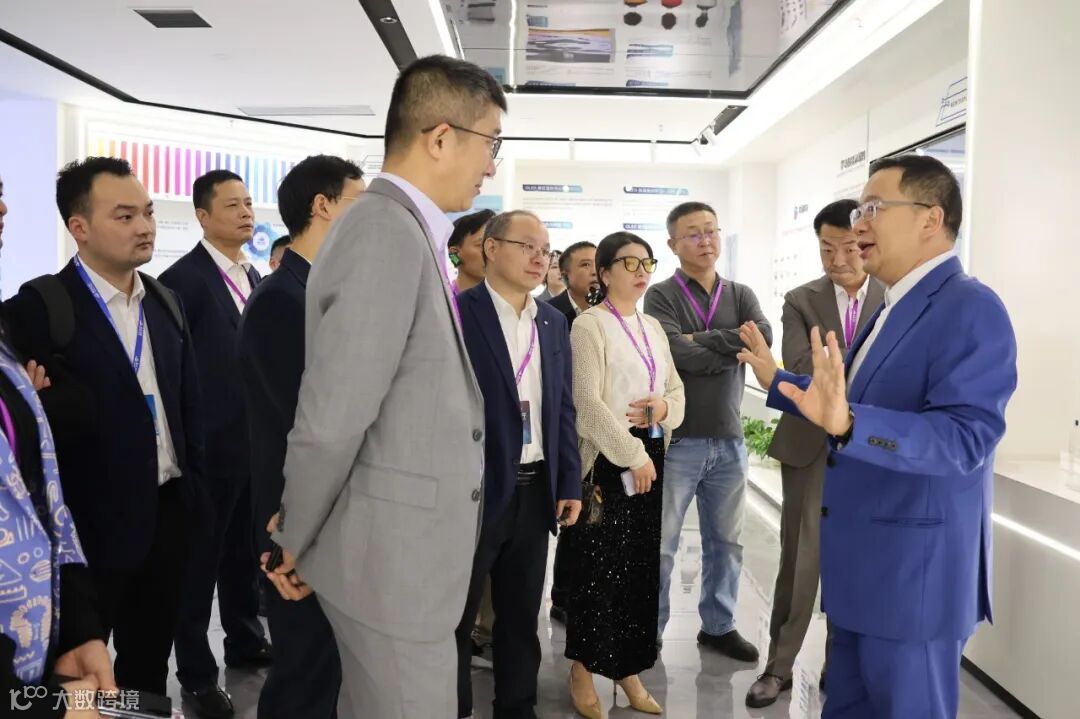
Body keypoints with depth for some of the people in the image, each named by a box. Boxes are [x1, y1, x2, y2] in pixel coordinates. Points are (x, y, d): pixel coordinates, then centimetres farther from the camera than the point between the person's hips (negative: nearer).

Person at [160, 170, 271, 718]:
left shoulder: (253, 277, 10)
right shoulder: (183, 279, -13)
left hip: (255, 442, 7)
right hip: (210, 446, -7)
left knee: (244, 553, 20)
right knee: (200, 559, 7)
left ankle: (246, 642, 37)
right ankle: (196, 672, 21)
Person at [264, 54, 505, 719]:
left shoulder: (408, 232, 9)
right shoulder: (386, 233, -21)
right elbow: (329, 421, -22)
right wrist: (295, 544, -8)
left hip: (404, 541, 9)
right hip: (392, 552, -9)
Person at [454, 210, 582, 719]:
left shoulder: (554, 322, 10)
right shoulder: (457, 312, -9)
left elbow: (563, 408, 12)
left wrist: (570, 483, 9)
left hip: (536, 490, 6)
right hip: (475, 489, -6)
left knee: (522, 614, 18)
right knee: (456, 614, 10)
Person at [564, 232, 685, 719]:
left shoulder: (653, 327, 15)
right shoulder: (589, 325, -6)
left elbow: (677, 390, 17)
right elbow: (587, 401, -15)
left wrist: (663, 406, -6)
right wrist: (633, 455, -16)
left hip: (651, 456, 7)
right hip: (608, 458, -6)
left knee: (641, 566, 10)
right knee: (599, 566, -1)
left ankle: (628, 670, 23)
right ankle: (583, 671, 16)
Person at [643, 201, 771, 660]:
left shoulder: (741, 295, 10)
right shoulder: (661, 297, -3)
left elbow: (763, 339, -11)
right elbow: (678, 354, -19)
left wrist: (701, 340, -15)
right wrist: (733, 349, -8)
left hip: (729, 439, 4)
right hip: (677, 438, -4)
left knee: (726, 541, 15)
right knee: (659, 544, 4)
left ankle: (718, 625, 32)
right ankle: (651, 629, 20)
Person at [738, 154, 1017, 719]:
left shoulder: (972, 309, -18)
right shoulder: (894, 308, 12)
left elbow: (963, 439, -30)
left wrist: (847, 422, -43)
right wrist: (777, 381, 20)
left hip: (914, 569, -9)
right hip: (862, 563, 9)